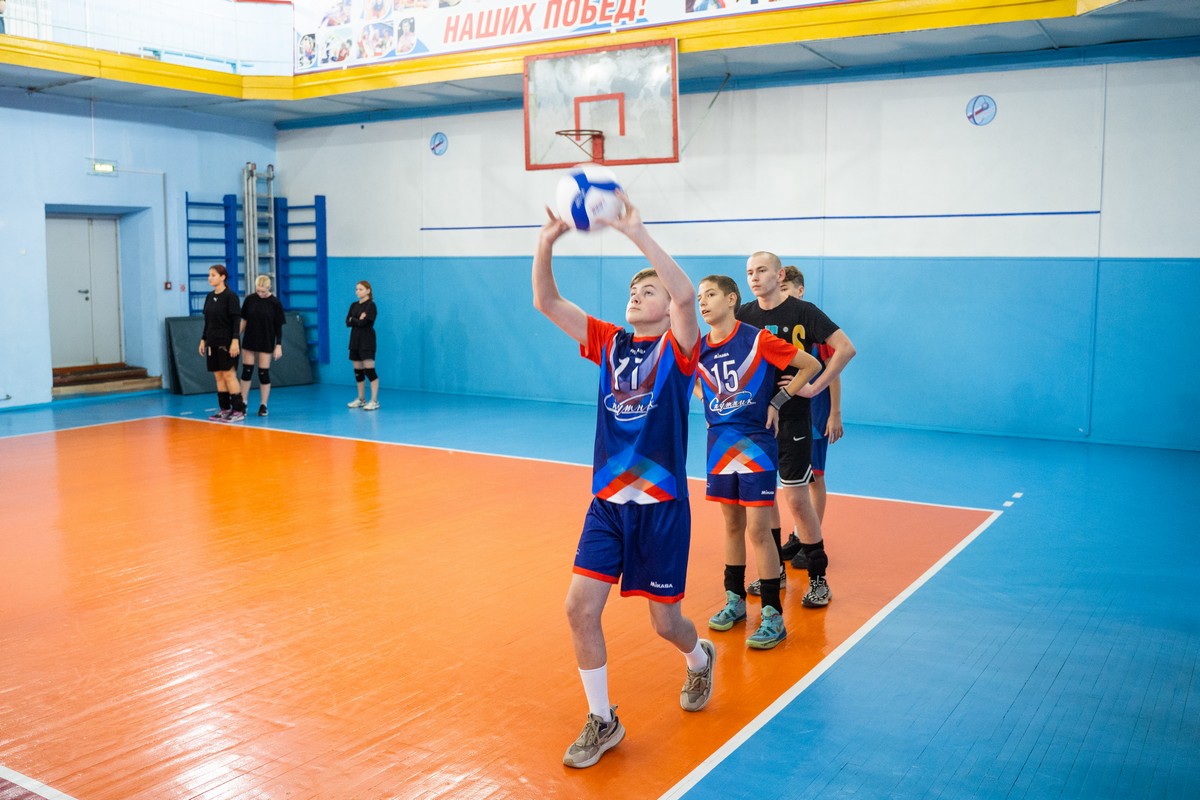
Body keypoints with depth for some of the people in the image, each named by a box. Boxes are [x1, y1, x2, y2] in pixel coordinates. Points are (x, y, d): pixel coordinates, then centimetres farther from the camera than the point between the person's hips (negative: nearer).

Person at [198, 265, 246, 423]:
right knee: (219, 376, 7)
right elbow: (207, 321, 16)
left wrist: (235, 340, -20)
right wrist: (203, 339, 13)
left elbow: (236, 320, -13)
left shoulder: (230, 296, -9)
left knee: (229, 375, -6)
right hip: (213, 343, 7)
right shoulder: (209, 297, 11)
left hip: (227, 343, -7)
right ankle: (224, 409, 13)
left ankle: (239, 410, -1)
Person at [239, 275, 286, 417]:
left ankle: (264, 405, 10)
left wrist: (279, 346, -8)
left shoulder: (275, 303, -8)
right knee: (246, 371, 5)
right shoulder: (250, 299, -2)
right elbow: (244, 320, 7)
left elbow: (279, 327, -5)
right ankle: (243, 402, 16)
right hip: (249, 341, 2)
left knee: (264, 373, 1)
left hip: (266, 343, -2)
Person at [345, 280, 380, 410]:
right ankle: (361, 399, 21)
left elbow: (363, 323, -17)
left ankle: (374, 401, -11)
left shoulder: (371, 305, -8)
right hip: (355, 340, 7)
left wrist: (353, 320, -2)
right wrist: (358, 319, -10)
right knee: (357, 371, 11)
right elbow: (347, 322, 3)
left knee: (369, 370, -11)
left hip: (367, 341, -7)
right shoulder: (354, 305, 13)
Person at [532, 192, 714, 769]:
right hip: (608, 503, 4)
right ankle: (601, 722, 15)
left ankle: (700, 659, 45)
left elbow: (685, 293, -27)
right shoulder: (609, 344, 6)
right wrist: (546, 243, -16)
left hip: (662, 505, -4)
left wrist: (636, 233, -31)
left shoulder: (677, 348, -6)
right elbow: (546, 302, -2)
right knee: (580, 606, -5)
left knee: (665, 621, 8)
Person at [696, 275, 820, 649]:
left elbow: (810, 365, -5)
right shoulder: (699, 348, 3)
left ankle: (773, 616, 3)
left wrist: (776, 402, -5)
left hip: (756, 442, -5)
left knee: (758, 529, -6)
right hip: (720, 443, 5)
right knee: (732, 524, 14)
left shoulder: (758, 339, -11)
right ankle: (734, 600, 27)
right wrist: (712, 405, 9)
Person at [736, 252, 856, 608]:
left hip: (791, 419, -5)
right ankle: (775, 569, 27)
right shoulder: (744, 316, 5)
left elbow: (845, 348, -12)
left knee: (796, 498, -3)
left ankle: (818, 578, 10)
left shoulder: (803, 312, -8)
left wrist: (814, 388, -15)